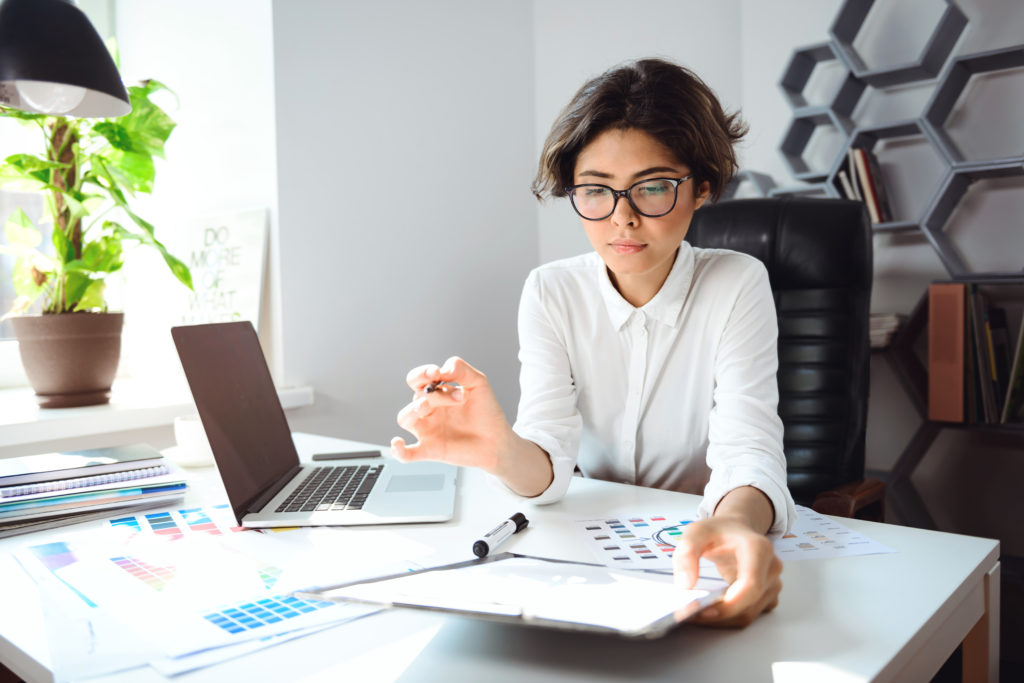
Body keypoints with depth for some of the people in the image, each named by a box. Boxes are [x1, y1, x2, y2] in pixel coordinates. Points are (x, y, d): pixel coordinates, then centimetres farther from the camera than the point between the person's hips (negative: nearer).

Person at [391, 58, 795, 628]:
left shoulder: (736, 286, -9)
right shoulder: (552, 293, -4)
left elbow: (748, 447, -20)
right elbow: (550, 462, -15)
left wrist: (736, 521, -43)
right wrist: (502, 452, -38)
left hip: (703, 553, 1)